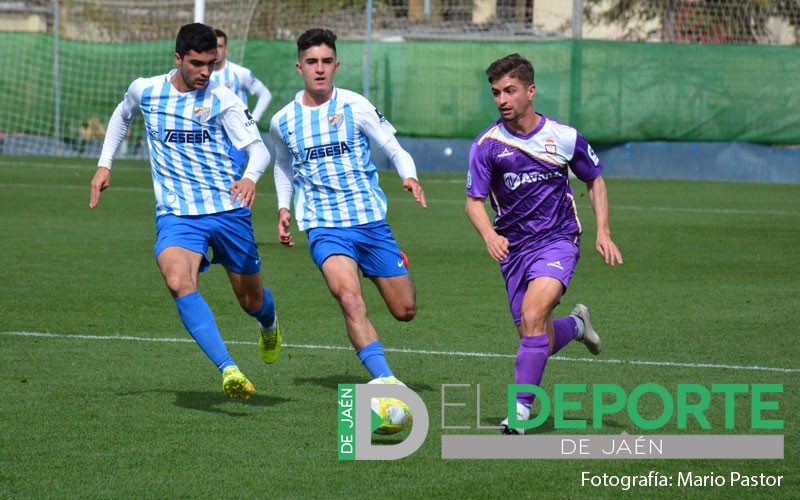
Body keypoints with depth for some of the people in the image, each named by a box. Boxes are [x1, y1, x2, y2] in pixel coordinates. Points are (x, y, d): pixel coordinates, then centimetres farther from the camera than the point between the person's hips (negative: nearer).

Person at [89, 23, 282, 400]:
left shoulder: (222, 100, -5)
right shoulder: (145, 91, 2)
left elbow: (259, 149, -12)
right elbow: (122, 115, 27)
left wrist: (250, 177, -35)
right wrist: (104, 164, 20)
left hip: (228, 210, 0)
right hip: (176, 214, 0)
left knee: (251, 300, 13)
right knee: (178, 282, -31)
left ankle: (269, 325, 53)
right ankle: (228, 369, -39)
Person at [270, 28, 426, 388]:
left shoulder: (355, 107, -3)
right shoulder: (282, 122, 5)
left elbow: (395, 150, 2)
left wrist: (409, 177, -18)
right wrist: (283, 207, 14)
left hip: (371, 221, 0)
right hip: (323, 227, 0)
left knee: (405, 311, 6)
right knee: (350, 298, -28)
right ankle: (385, 382, -32)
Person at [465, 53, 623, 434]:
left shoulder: (564, 137, -3)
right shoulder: (487, 144, -5)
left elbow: (595, 181, 12)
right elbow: (474, 201, -2)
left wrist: (603, 234, 1)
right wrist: (489, 235, -23)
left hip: (557, 241, -2)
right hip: (513, 247, 2)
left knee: (533, 315, -26)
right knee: (541, 344, 4)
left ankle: (521, 409, -20)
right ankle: (576, 324, 41)